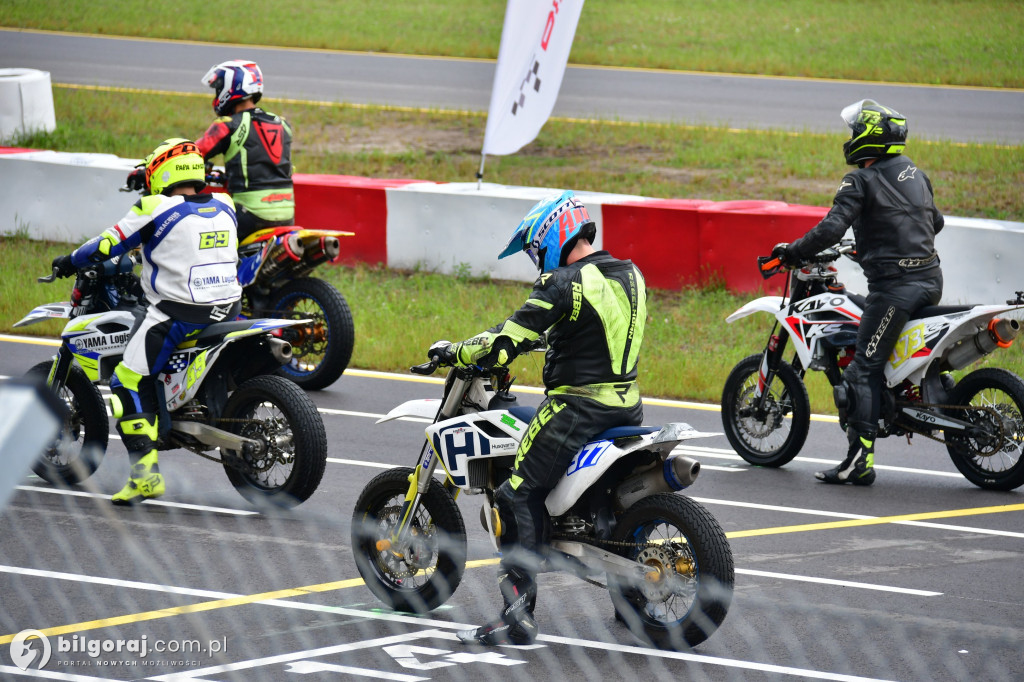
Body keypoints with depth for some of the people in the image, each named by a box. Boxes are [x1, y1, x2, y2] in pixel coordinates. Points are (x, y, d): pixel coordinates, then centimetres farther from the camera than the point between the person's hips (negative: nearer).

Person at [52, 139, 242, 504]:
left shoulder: (156, 210, -8)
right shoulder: (225, 207, 9)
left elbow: (108, 244, -3)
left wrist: (69, 262, 14)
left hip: (177, 316, -7)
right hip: (228, 313, 7)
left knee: (129, 381, -4)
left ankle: (145, 472, -15)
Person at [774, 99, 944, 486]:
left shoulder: (862, 181, -6)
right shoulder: (916, 174, 16)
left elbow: (832, 228, -17)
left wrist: (792, 253, -6)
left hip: (894, 286, -8)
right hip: (930, 278, 8)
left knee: (864, 369, -7)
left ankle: (860, 460, -14)